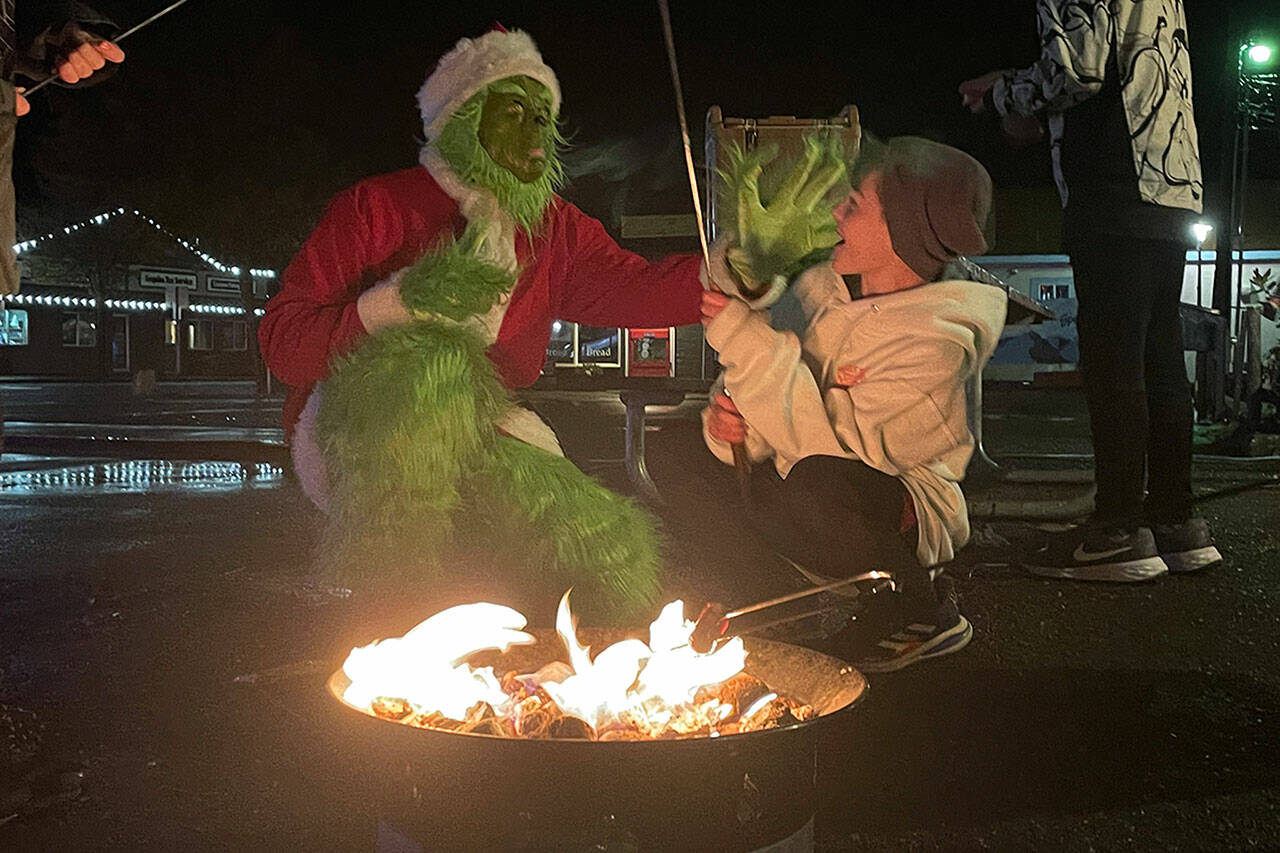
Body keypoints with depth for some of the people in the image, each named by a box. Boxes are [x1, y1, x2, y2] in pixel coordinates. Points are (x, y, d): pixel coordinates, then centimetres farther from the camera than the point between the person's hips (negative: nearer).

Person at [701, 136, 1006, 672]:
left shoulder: (934, 340, -25)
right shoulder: (825, 285, -4)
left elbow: (834, 445, -32)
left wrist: (746, 337, -33)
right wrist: (732, 423, -21)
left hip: (903, 512, -7)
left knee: (803, 488, -39)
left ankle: (922, 614, -9)